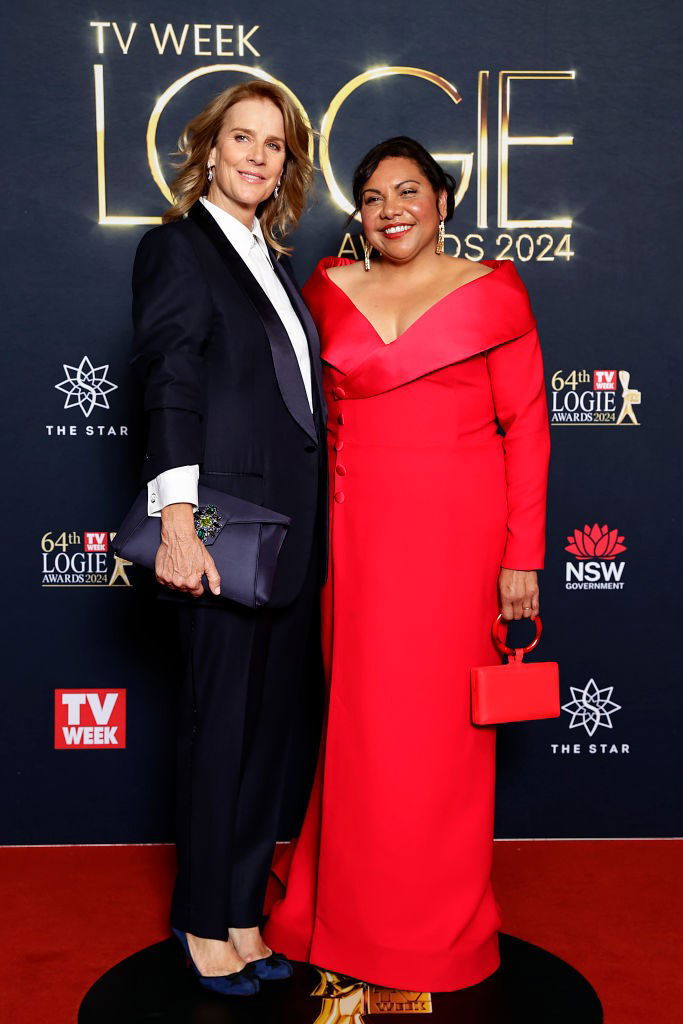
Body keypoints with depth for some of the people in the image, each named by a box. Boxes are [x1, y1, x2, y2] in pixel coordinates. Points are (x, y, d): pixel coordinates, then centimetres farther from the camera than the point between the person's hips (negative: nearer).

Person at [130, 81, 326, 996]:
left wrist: (314, 526, 13)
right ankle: (206, 922, 21)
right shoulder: (177, 246, -3)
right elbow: (170, 389, -14)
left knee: (270, 723, 12)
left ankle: (244, 911, 27)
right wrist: (177, 522, -23)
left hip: (294, 527, 7)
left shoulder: (273, 260, 18)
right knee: (221, 723, 3)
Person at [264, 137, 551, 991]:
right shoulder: (329, 292, 10)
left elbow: (526, 427, -1)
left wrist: (523, 555, -6)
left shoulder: (491, 292, 2)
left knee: (440, 725, 3)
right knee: (360, 721, 6)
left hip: (458, 534, -2)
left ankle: (442, 934, 23)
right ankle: (355, 915, 26)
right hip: (356, 534, 2)